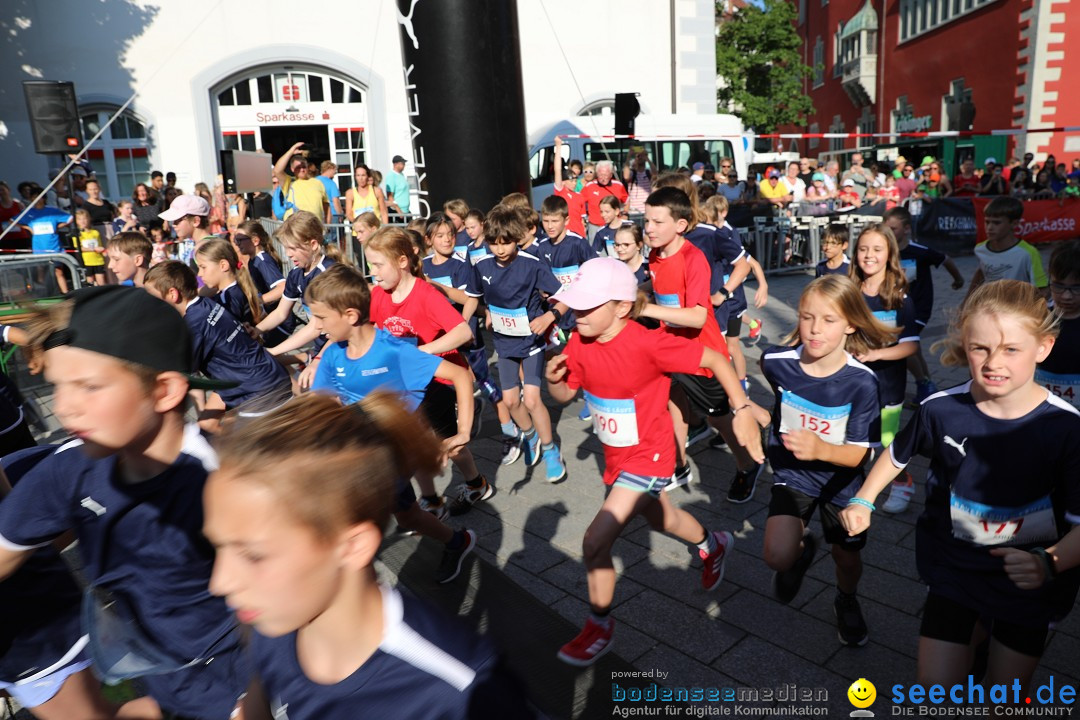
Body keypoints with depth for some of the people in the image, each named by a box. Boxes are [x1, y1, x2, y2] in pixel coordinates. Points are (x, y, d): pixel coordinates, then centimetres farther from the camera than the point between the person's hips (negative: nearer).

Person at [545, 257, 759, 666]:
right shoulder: (580, 344, -10)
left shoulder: (648, 343, -29)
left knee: (595, 541, -13)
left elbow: (713, 359, -22)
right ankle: (713, 545, 62)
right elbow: (566, 395, 2)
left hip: (647, 457, -8)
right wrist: (553, 379, -20)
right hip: (616, 456, 8)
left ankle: (599, 629, 12)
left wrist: (742, 410, -28)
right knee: (660, 518, 31)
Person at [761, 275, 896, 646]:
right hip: (792, 472, 1)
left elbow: (858, 454, -22)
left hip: (841, 479, 0)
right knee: (777, 557, -17)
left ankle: (847, 602, 54)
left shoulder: (861, 382, -25)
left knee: (847, 558, 17)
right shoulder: (777, 362, -21)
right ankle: (802, 545, 22)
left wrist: (820, 449, -43)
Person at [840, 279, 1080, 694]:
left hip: (1029, 580, 0)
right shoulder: (941, 410, -16)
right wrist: (864, 500, -4)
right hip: (953, 568, 1)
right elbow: (898, 454, 4)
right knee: (936, 684, 5)